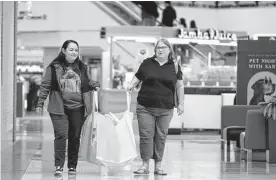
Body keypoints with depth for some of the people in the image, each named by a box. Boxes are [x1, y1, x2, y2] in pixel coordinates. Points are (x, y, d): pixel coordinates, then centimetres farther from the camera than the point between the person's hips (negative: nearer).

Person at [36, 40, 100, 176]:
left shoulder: (82, 67, 10)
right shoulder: (54, 67, 1)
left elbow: (89, 82, 22)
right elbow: (45, 86, 3)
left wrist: (95, 86, 0)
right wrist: (40, 103, -1)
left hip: (78, 108, 3)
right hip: (59, 108, -3)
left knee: (75, 137, 8)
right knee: (61, 135, -14)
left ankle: (72, 166, 18)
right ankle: (59, 166, -10)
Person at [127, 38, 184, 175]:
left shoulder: (174, 66, 7)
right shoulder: (147, 63, 6)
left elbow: (179, 86, 8)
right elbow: (137, 78, 14)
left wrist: (181, 103, 3)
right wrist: (131, 86, -5)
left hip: (165, 109, 0)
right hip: (145, 107, 0)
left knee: (161, 137, 5)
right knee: (146, 135, -2)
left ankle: (158, 166, 13)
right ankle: (145, 165, 4)